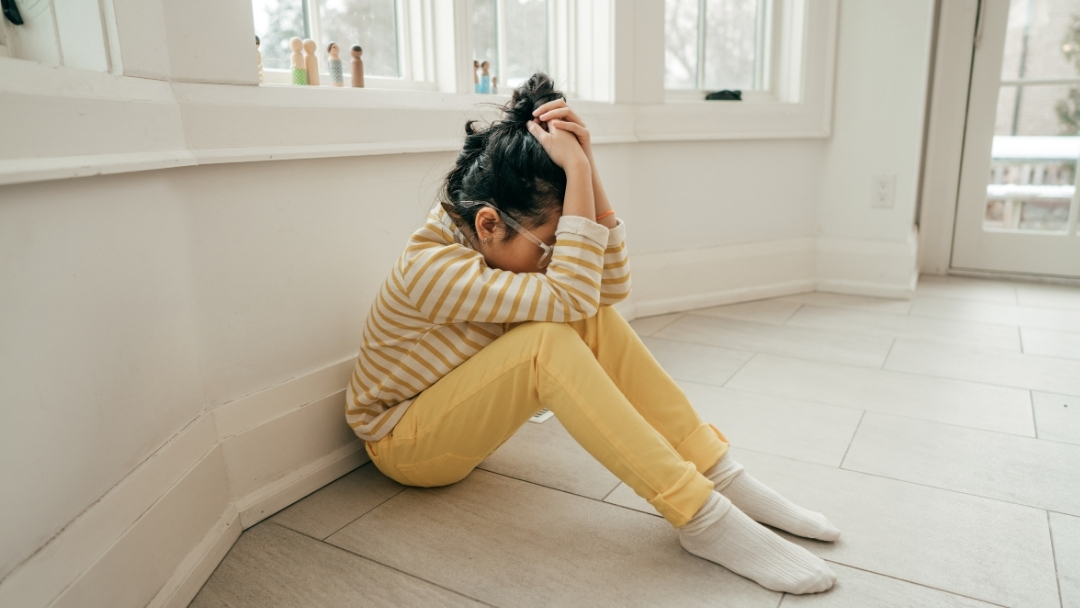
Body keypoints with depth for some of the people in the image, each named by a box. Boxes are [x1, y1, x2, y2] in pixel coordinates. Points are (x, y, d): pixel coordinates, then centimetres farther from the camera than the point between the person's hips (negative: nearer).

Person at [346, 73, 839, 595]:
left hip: (458, 415, 7)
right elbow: (569, 294, -40)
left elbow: (612, 282, -15)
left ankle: (720, 476, -13)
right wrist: (576, 168, -37)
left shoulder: (491, 239, -8)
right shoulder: (430, 267, -30)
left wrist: (586, 164, -23)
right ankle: (702, 520, -31)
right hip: (402, 444, -7)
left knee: (594, 320, -17)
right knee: (549, 339, -35)